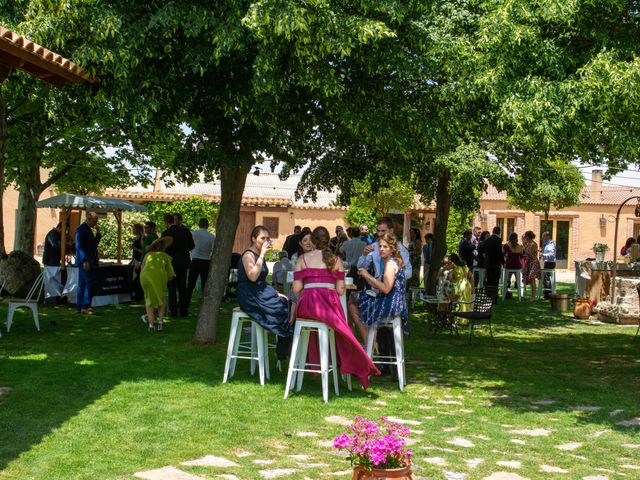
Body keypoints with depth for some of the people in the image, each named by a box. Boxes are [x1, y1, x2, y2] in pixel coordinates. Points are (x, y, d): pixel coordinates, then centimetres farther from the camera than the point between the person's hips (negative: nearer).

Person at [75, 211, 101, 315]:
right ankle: (85, 307, -9)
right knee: (89, 284, -11)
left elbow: (94, 244, 23)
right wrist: (85, 261, -21)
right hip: (85, 261, -10)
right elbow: (79, 246, -17)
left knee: (82, 285, 10)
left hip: (87, 261, 10)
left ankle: (79, 307, 13)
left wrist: (98, 233, 10)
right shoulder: (81, 229, -12)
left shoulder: (87, 229, 18)